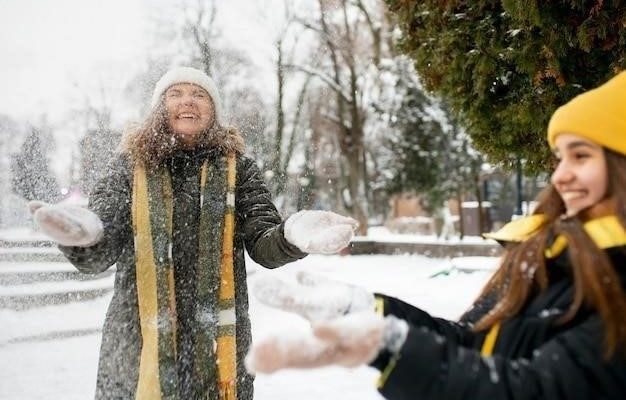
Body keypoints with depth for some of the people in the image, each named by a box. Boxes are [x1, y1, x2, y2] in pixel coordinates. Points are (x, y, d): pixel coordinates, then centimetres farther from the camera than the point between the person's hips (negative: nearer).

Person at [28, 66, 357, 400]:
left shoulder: (237, 169, 6)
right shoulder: (131, 166, 4)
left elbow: (263, 244, -4)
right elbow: (97, 255, -5)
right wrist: (84, 235, -30)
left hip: (219, 344, 1)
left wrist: (291, 235, -28)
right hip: (139, 342, 0)